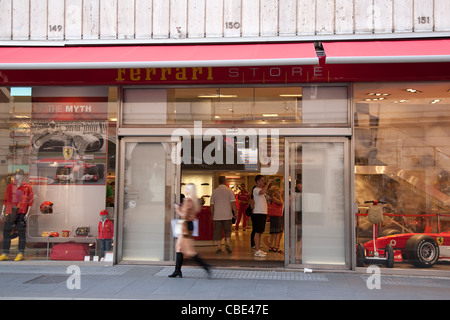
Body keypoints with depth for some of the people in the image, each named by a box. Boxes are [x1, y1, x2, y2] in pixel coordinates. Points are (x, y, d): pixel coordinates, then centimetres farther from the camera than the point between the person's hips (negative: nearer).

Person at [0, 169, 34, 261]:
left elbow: (30, 201, 1)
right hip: (10, 212, 4)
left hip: (21, 212, -4)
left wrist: (27, 213, -6)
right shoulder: (10, 186, 12)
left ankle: (21, 253, 2)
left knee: (21, 231, -4)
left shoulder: (27, 187, 2)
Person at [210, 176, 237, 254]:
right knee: (228, 230, 12)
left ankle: (219, 247, 5)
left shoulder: (214, 191, 3)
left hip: (217, 216, 1)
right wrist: (235, 213, 0)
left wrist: (212, 215, 15)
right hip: (227, 215, -1)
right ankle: (227, 244, -6)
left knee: (217, 231, 7)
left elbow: (211, 205, 5)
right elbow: (233, 203, -8)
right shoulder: (229, 191, -2)